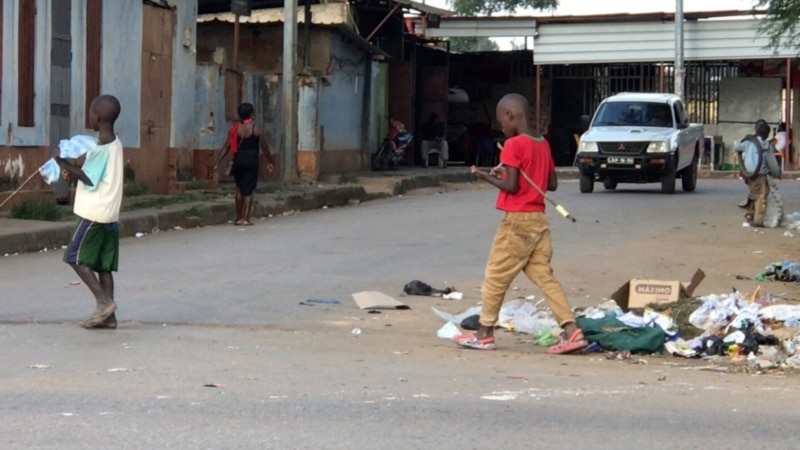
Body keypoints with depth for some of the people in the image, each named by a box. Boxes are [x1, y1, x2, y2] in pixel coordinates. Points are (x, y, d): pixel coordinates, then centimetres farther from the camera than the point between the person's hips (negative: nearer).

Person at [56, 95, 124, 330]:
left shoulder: (102, 146, -16)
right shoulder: (115, 143, 13)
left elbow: (89, 178, -18)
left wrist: (64, 164, -11)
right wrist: (74, 172, 5)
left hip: (94, 212, -9)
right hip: (110, 213, 9)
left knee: (76, 257, -3)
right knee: (103, 264, 8)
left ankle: (104, 301, -10)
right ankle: (108, 315, 7)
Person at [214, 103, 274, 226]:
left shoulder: (234, 128, 3)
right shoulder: (255, 129, -5)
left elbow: (226, 147, 1)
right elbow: (264, 148, -1)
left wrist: (217, 163, 4)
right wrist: (269, 161, 13)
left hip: (238, 160, 3)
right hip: (251, 161, -3)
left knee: (239, 188, 17)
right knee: (248, 190, 1)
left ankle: (239, 218, 19)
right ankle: (246, 219, -2)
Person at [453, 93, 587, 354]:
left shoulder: (514, 145, -13)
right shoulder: (542, 145, 11)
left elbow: (511, 186, -18)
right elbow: (552, 184, 14)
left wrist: (485, 176, -5)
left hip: (517, 220, -7)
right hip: (539, 220, 7)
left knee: (496, 277, 3)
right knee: (545, 276, 6)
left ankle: (484, 334, 10)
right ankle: (571, 330, -4)